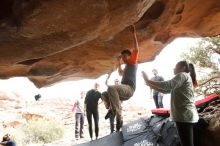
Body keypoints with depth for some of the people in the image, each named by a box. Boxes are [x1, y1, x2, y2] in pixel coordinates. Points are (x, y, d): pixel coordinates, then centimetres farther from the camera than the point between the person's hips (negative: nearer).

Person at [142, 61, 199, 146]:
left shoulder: (183, 75, -4)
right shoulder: (183, 77, 26)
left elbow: (167, 85, -21)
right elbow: (166, 90, 22)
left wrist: (148, 81, -17)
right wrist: (150, 85, 14)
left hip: (184, 115, -10)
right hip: (185, 115, 10)